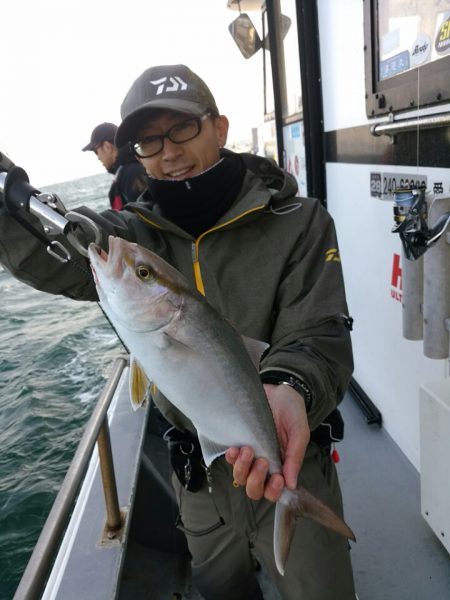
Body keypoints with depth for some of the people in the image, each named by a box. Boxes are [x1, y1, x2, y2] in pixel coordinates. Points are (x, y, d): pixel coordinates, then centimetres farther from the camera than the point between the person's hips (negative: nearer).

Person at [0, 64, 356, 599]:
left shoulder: (298, 223, -14)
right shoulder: (136, 234, -5)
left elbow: (317, 335, -21)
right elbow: (47, 250, -22)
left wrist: (288, 388, -42)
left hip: (290, 463, -3)